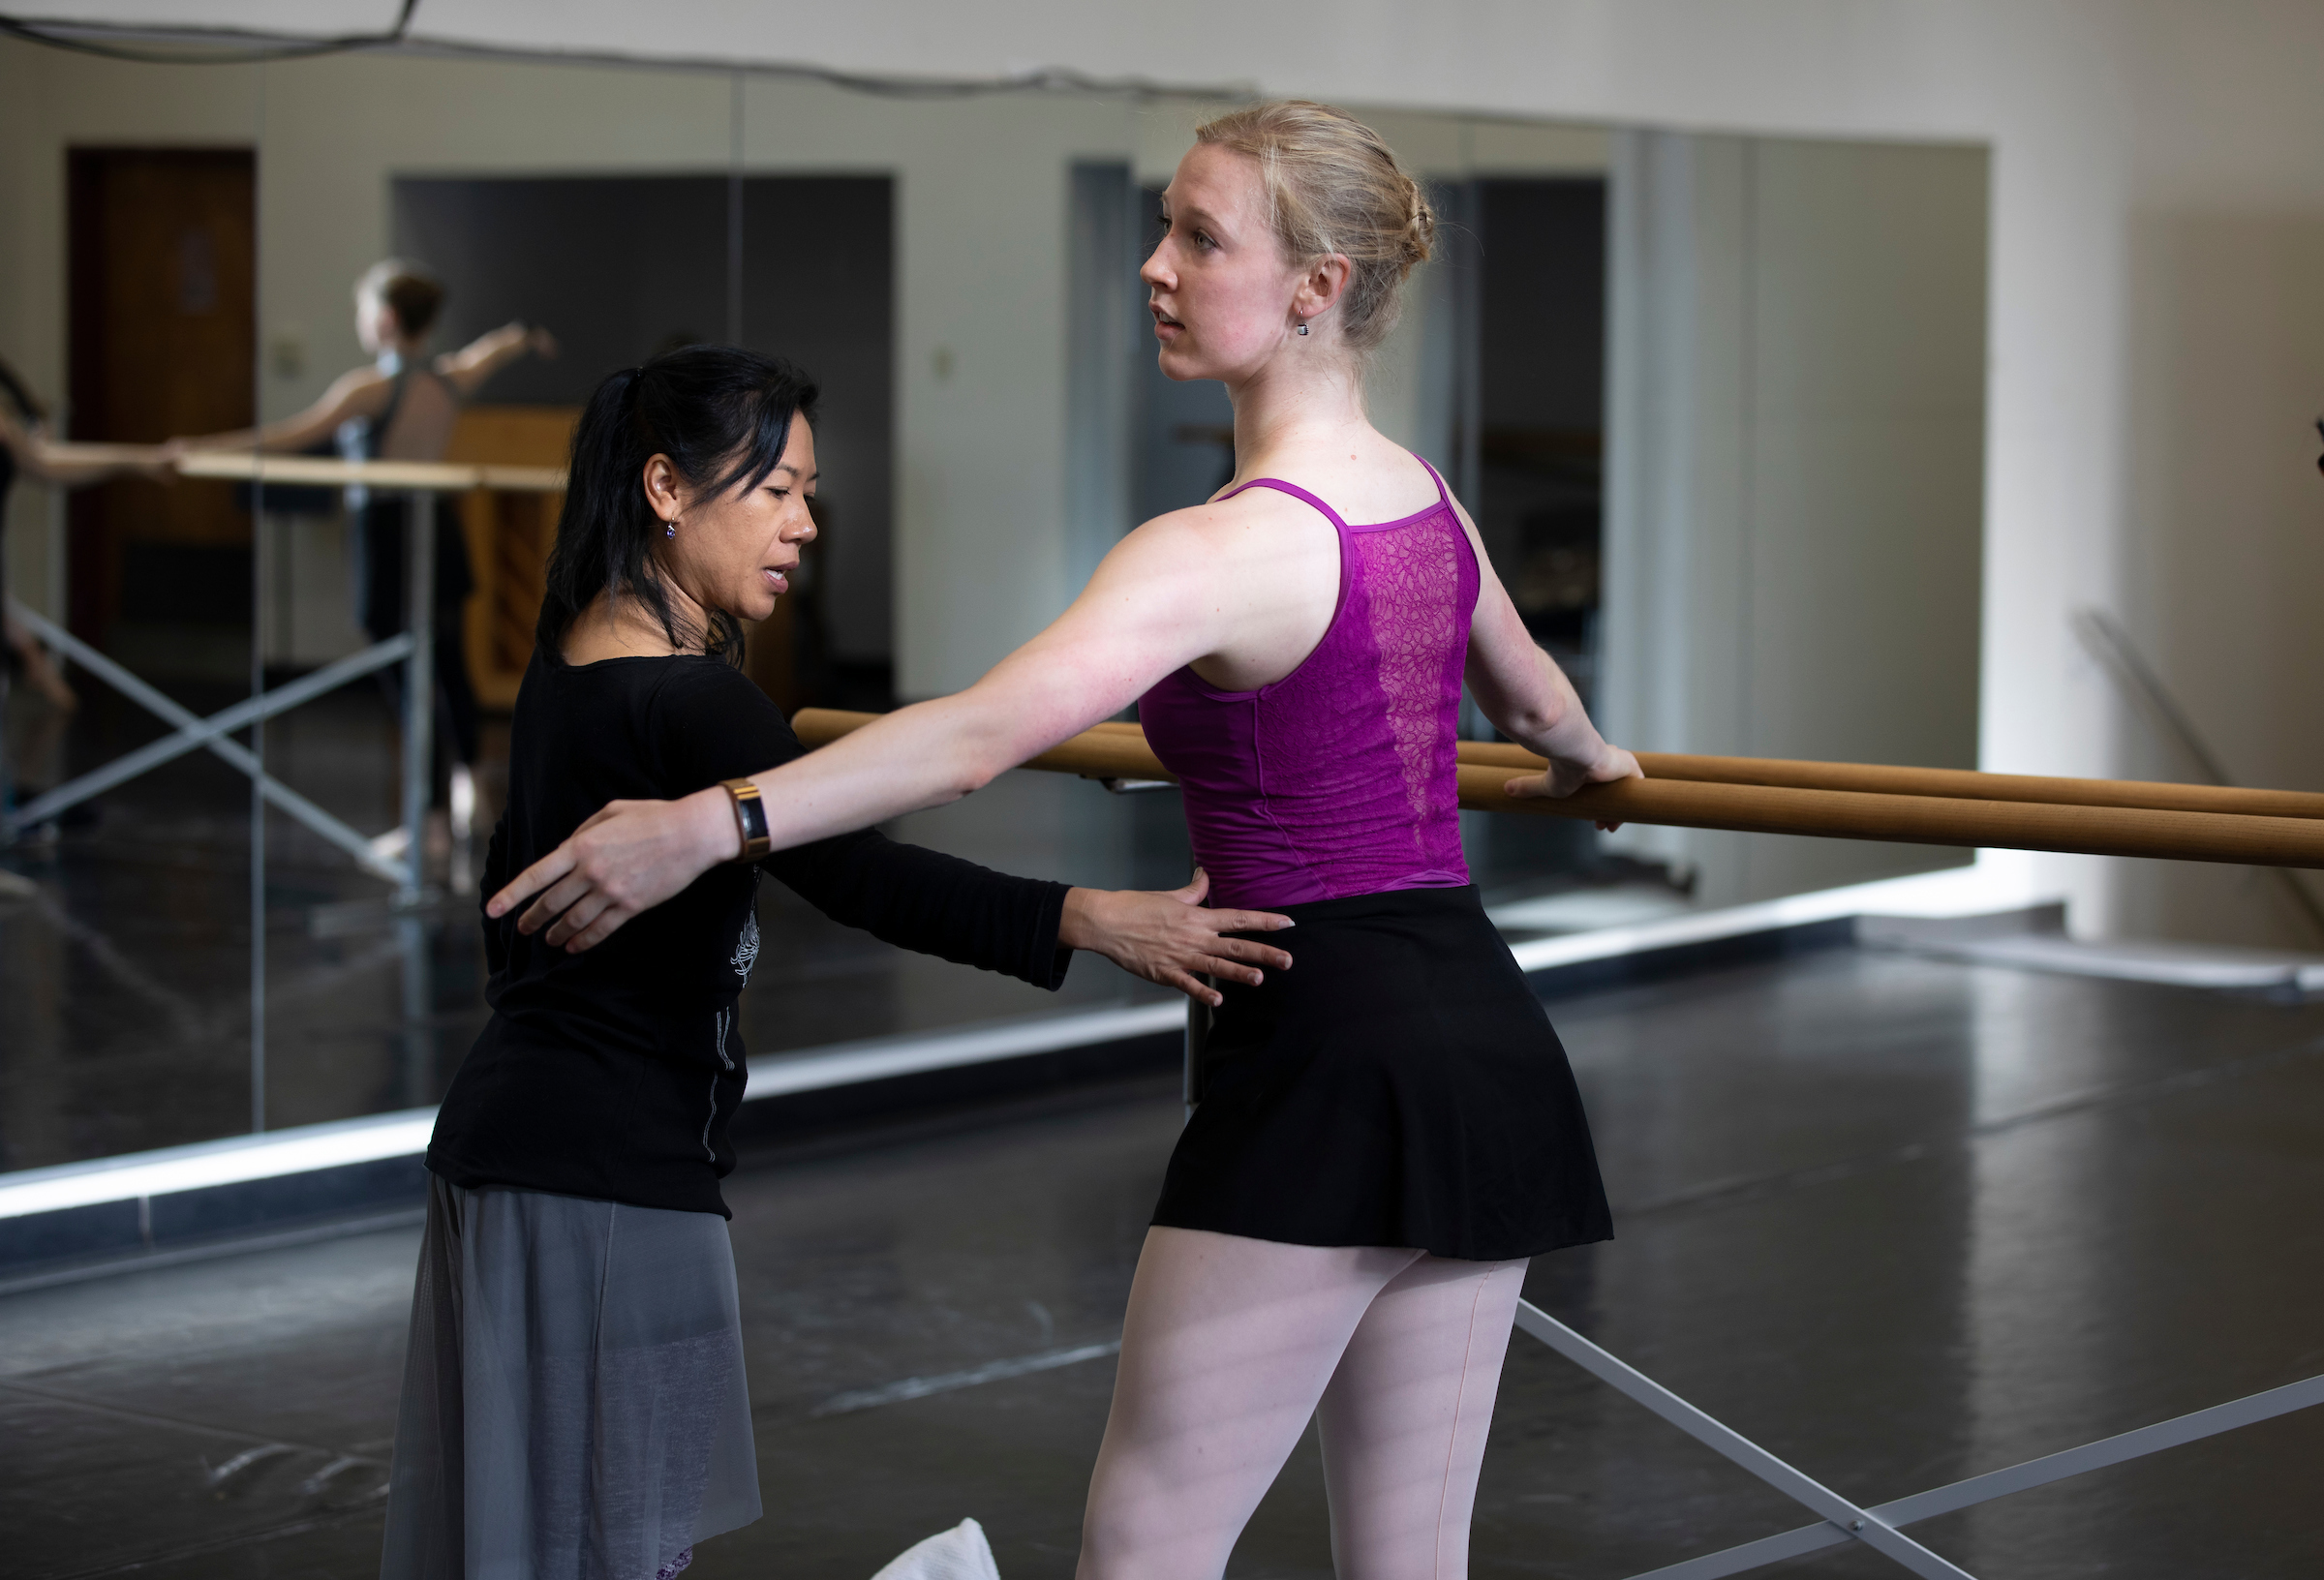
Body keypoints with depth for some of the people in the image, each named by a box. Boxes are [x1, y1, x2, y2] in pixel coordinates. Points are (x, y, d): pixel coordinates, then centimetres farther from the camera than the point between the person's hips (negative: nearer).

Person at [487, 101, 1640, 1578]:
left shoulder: (1233, 548, -16)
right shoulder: (1429, 504, 11)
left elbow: (986, 731, -28)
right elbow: (1534, 697, 33)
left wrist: (706, 826, -32)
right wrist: (1588, 759, 57)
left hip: (1329, 1049, -8)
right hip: (1489, 1052, 9)